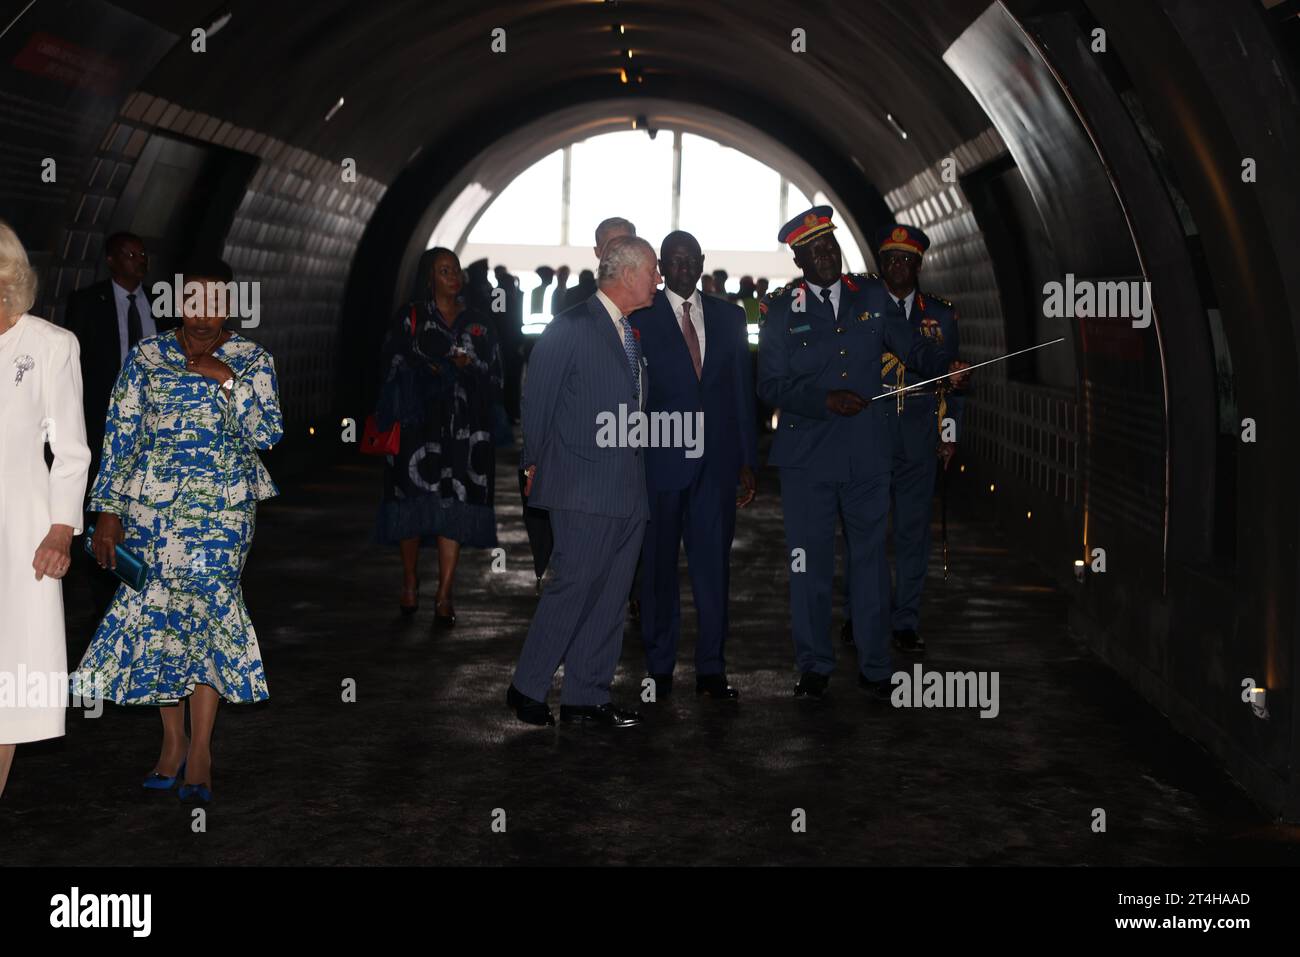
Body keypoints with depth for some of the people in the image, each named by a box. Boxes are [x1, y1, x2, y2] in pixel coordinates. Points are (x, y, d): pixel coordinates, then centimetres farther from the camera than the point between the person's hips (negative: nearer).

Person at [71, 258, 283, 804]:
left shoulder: (251, 361, 4)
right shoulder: (146, 356, 6)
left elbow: (267, 434, -6)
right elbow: (120, 433, 4)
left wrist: (226, 380, -16)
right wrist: (107, 510, -1)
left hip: (222, 512, -1)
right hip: (149, 509, 2)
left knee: (206, 609, -10)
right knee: (154, 614, 2)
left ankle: (200, 751, -3)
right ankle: (173, 740, 16)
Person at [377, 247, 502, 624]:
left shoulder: (478, 324, 14)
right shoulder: (411, 316, 6)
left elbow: (494, 376, 14)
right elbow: (393, 361, 0)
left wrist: (469, 366, -6)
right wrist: (427, 373, -15)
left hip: (462, 427, 1)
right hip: (420, 421, -1)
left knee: (453, 505, -5)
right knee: (414, 500, 0)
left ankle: (444, 596, -5)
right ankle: (410, 586, 14)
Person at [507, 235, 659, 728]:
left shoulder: (633, 333, 17)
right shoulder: (571, 327, -8)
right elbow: (537, 400, -4)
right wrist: (535, 465, 2)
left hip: (627, 486, 8)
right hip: (584, 487, -8)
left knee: (611, 595, 7)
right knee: (575, 585, -8)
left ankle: (587, 697, 13)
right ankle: (527, 689, 4)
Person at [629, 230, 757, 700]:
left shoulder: (729, 317, 11)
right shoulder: (639, 318, 0)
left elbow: (742, 390, 11)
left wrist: (747, 459, 7)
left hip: (716, 462, 3)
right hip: (660, 461, -3)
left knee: (714, 564, 4)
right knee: (658, 565, 6)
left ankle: (711, 669, 11)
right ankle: (659, 668, 15)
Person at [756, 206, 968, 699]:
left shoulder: (871, 294, 8)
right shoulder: (780, 309, 0)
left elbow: (911, 344, 9)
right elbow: (771, 385, -3)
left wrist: (946, 363, -11)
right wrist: (826, 401, -16)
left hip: (867, 454, 2)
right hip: (807, 458, -2)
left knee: (869, 558, 8)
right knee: (810, 562, 4)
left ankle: (874, 666, 18)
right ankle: (814, 666, 18)